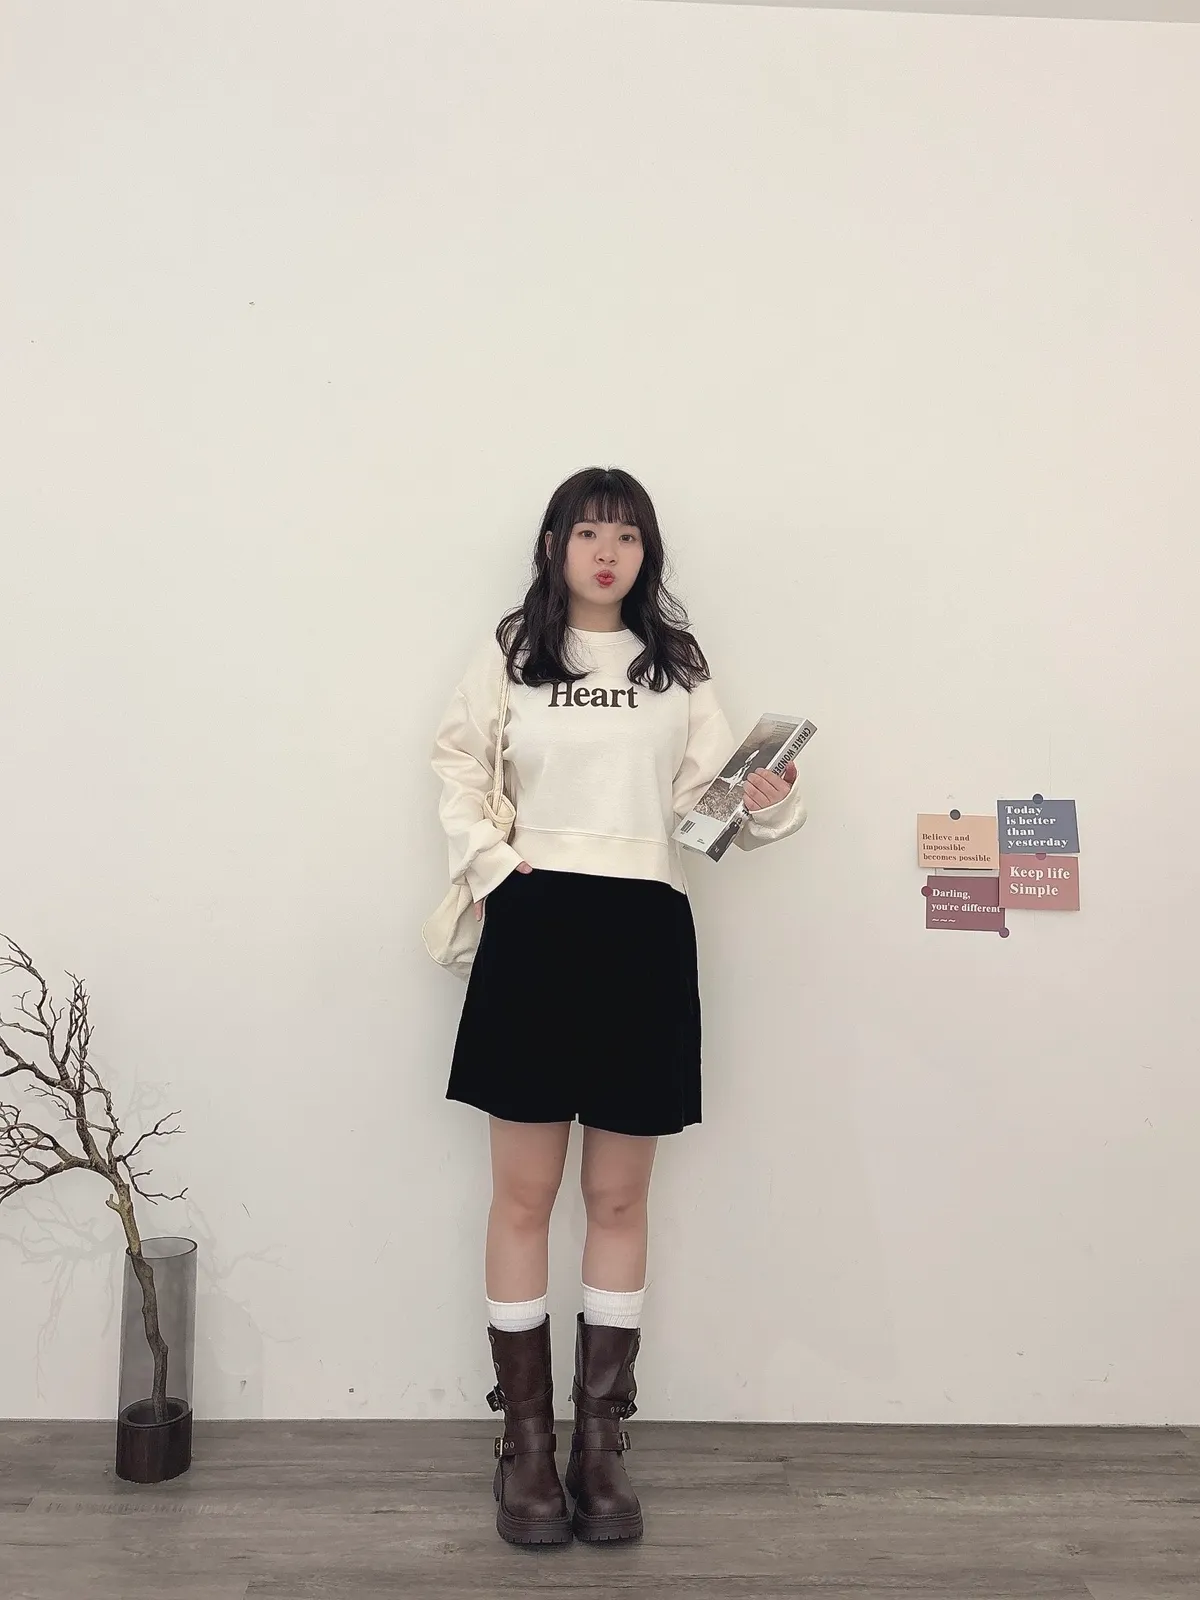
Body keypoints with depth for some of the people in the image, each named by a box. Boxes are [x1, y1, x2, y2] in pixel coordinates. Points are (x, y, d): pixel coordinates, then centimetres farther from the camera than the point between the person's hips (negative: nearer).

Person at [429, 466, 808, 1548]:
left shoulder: (679, 665, 11)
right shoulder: (510, 654, 8)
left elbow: (707, 799, 5)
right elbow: (459, 767, 9)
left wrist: (768, 807, -14)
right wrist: (486, 859, -5)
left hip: (644, 933, 1)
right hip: (535, 928, -1)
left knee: (620, 1199, 8)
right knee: (524, 1195, 4)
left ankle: (602, 1441, 20)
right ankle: (526, 1442, 17)